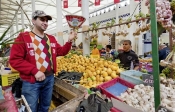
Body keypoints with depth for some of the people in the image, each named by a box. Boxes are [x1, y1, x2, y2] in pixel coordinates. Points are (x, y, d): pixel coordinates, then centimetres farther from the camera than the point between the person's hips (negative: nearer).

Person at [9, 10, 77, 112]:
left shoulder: (51, 38, 9)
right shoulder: (23, 37, -9)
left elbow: (61, 52, 16)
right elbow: (15, 60, -15)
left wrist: (69, 41, 1)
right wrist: (34, 71, -22)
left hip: (49, 78, 5)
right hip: (31, 81, -5)